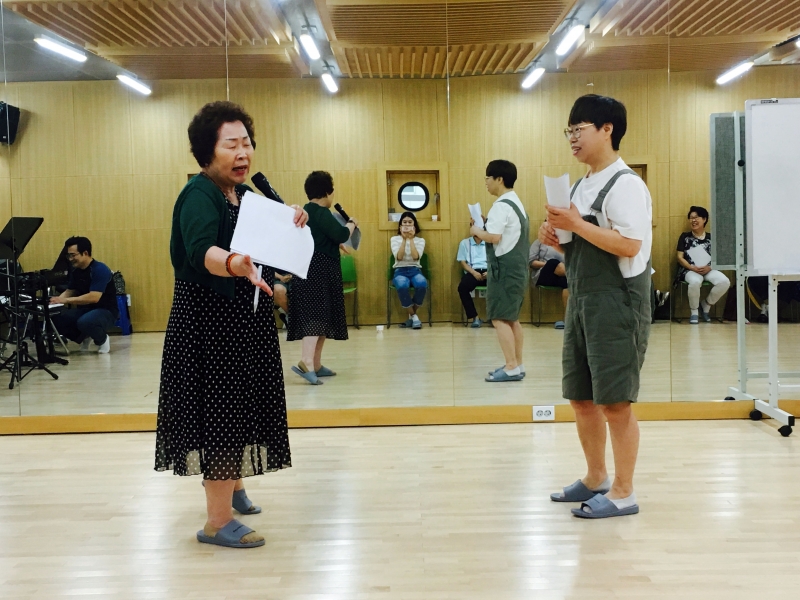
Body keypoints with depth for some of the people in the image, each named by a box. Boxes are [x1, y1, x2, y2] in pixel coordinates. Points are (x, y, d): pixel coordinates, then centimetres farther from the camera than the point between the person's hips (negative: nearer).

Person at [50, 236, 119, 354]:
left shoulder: (100, 270, -19)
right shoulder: (75, 271, 6)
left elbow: (94, 297, -28)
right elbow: (70, 291, 16)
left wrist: (66, 300, -28)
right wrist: (59, 299, -6)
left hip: (105, 312, -7)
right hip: (84, 310, 8)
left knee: (84, 322, -38)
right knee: (55, 320, -14)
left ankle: (102, 339, -4)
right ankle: (84, 338, 11)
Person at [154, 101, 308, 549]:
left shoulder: (246, 193, 9)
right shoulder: (199, 195, -16)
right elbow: (201, 250, -35)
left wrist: (291, 224, -5)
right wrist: (233, 264, -55)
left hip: (246, 321, 9)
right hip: (213, 322, -8)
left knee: (240, 407, 18)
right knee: (223, 410, -7)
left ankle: (232, 486, 37)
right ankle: (218, 523, 1)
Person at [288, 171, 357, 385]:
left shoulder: (306, 211, 16)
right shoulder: (321, 213, -14)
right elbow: (341, 235, -21)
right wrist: (352, 223, -3)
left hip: (311, 269, 10)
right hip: (319, 271, -10)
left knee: (321, 316, 12)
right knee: (317, 315, -16)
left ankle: (315, 365, 15)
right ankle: (306, 361, -29)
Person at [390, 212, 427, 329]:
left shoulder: (420, 240, 9)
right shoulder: (394, 239, 7)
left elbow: (416, 257, -10)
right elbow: (398, 257, -10)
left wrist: (411, 239, -10)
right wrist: (404, 239, -11)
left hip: (415, 270, 1)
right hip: (400, 271, -1)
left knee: (422, 284, -36)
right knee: (402, 286, -39)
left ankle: (411, 316, -13)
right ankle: (414, 316, -19)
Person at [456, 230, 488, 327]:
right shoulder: (464, 243, 15)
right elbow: (463, 262, 8)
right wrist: (474, 272, -10)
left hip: (487, 271, 0)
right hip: (472, 272, 0)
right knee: (462, 287, -33)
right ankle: (475, 317, -25)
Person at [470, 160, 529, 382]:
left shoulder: (501, 205, -16)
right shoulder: (516, 202, 16)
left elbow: (494, 237, -24)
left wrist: (477, 231, -7)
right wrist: (484, 231, 10)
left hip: (505, 268, -10)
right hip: (516, 267, 10)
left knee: (499, 318, -8)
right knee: (512, 318, 14)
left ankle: (511, 368, -9)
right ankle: (517, 365, 18)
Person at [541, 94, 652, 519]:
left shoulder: (625, 185, -12)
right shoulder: (583, 186, 15)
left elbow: (629, 245, -23)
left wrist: (576, 224, -21)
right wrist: (557, 239, 3)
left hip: (616, 303, -9)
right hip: (582, 300, 9)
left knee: (614, 401, -2)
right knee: (580, 396, 15)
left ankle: (623, 493, 11)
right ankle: (595, 479, 30)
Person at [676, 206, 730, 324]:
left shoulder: (711, 238, 12)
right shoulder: (685, 237, 8)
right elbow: (680, 257, 2)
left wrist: (709, 267, -13)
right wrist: (692, 267, -14)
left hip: (708, 270, 3)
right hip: (690, 270, -3)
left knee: (725, 282, -26)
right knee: (695, 281, -39)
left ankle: (705, 306, 2)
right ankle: (694, 312, -10)